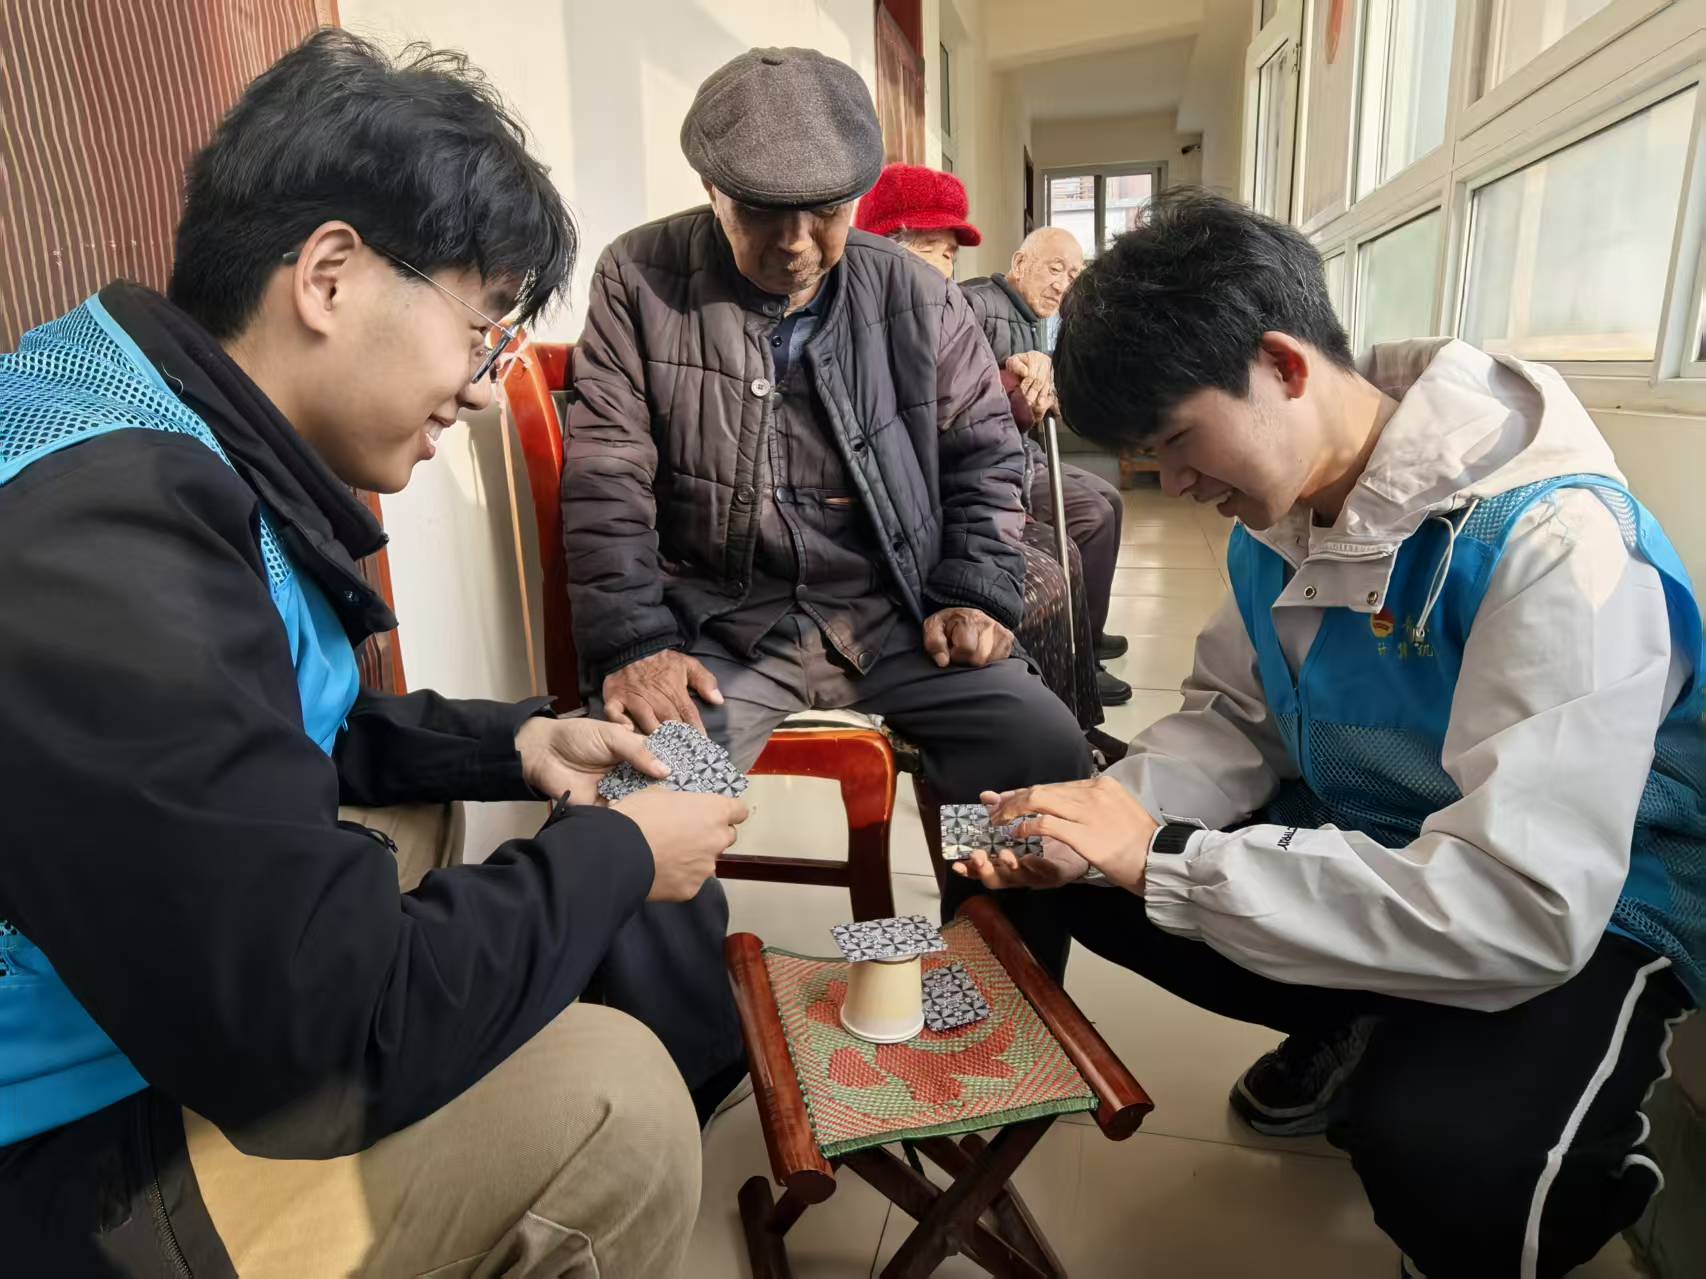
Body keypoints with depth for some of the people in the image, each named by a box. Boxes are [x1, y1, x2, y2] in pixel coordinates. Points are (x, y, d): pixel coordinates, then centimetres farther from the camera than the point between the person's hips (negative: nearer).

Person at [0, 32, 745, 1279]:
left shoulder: (182, 446, 0)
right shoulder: (102, 542, -33)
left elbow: (286, 739, 13)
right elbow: (338, 1025, -30)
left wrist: (516, 743, 2)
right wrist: (614, 851, -16)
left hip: (173, 1004, 10)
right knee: (607, 1096, -19)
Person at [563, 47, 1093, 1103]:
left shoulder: (915, 294, 6)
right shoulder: (641, 279, 0)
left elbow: (987, 452, 13)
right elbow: (607, 481, -2)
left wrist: (977, 594, 0)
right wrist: (634, 643, -14)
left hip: (893, 611, 2)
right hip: (720, 618, -1)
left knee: (1049, 749, -17)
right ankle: (692, 1078, -1)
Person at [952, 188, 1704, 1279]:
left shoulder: (1555, 543, -29)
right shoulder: (1280, 508, -6)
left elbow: (1520, 908, -34)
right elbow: (1235, 717, 3)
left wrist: (1160, 857, -32)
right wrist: (1114, 808, -19)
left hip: (1589, 907, -6)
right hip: (1361, 833, 7)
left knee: (1437, 1156, -34)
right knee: (1072, 871, -6)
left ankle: (1582, 1141, 3)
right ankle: (1359, 1033, 11)